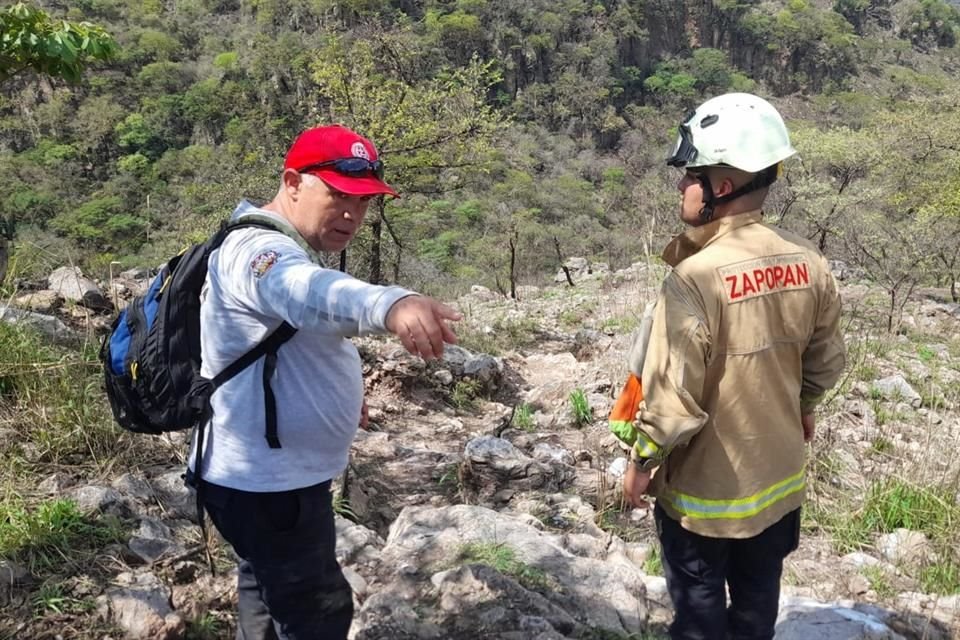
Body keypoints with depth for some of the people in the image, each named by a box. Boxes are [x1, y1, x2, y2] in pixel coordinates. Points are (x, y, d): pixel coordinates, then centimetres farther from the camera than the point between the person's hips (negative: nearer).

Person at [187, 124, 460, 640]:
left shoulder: (281, 249, 11)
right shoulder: (260, 249, -23)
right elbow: (307, 292, -48)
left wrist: (335, 392, 11)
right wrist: (391, 306, -67)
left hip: (270, 476, 11)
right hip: (267, 486, -11)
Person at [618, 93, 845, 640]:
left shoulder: (695, 279, -30)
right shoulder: (808, 263, -10)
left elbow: (673, 401, -26)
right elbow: (827, 361, 4)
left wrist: (642, 463, -9)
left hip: (705, 490, -6)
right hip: (779, 478, 6)